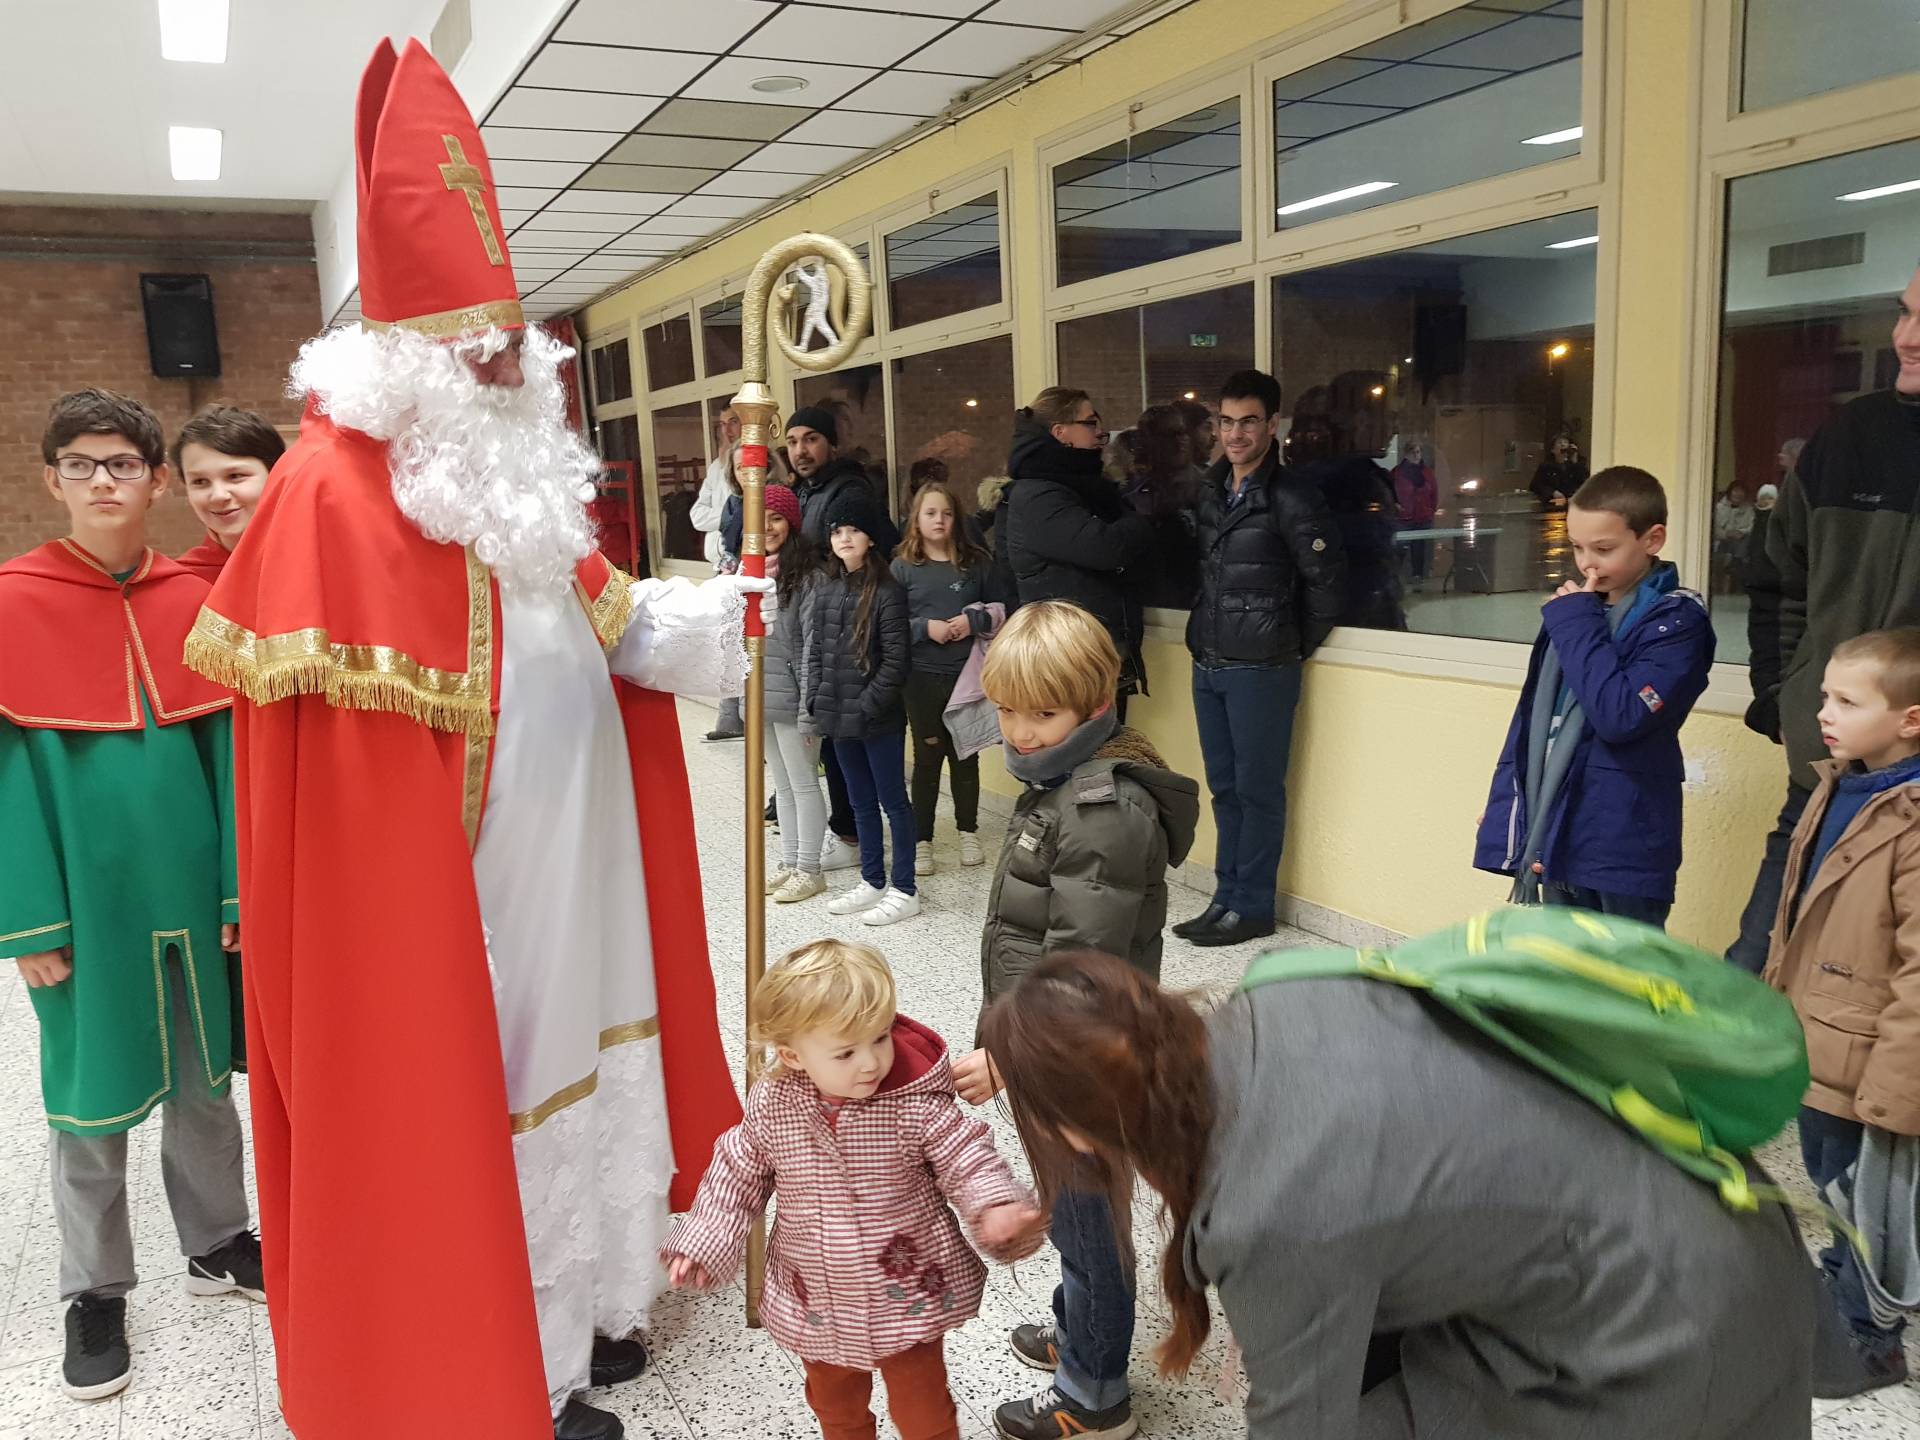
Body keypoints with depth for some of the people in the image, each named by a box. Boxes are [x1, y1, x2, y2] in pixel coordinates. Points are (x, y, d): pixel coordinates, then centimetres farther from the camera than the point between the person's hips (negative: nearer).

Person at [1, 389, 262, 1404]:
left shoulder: (193, 600, 1)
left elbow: (226, 749, 2)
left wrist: (239, 883, -3)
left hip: (192, 886, 3)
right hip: (84, 893, -2)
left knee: (206, 1080, 16)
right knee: (91, 1096, 10)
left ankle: (217, 1243, 35)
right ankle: (94, 1292, 28)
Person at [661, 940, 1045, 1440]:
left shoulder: (915, 1104, -24)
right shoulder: (770, 1107, -15)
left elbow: (969, 1161, -20)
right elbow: (738, 1175, 0)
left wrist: (997, 1206, -39)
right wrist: (701, 1244, -3)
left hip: (907, 1298, -3)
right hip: (815, 1304, 3)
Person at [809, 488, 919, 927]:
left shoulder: (887, 592, -12)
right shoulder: (827, 592, 9)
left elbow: (895, 660, -15)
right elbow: (816, 652, 13)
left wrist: (866, 706, -16)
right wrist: (817, 702, 3)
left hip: (879, 720, -7)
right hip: (839, 719, 7)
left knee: (893, 801, 3)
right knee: (861, 803, 16)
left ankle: (904, 890, 12)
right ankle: (872, 881, 28)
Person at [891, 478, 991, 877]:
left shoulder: (975, 563, 3)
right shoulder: (903, 567, -1)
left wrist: (974, 621, -11)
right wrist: (925, 628, -16)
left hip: (967, 675, 1)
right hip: (922, 676, -1)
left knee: (965, 755, 11)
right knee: (927, 757, 6)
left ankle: (968, 832, 27)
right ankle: (921, 840, 16)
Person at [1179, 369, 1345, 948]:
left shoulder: (1291, 500, -12)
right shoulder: (1214, 492, 11)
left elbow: (1327, 582, -10)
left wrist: (1297, 648, -2)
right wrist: (1207, 631, 13)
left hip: (1261, 670, -7)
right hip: (1208, 665, 7)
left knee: (1258, 790, 2)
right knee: (1224, 787, 14)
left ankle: (1251, 907, 11)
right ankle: (1227, 897, 24)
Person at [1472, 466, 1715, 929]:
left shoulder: (1675, 620, -11)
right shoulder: (1577, 605, 9)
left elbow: (1621, 715, -25)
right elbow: (1531, 714, 13)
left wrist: (1577, 625, -17)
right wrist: (1505, 803, 9)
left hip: (1625, 851, -6)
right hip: (1558, 836, 7)